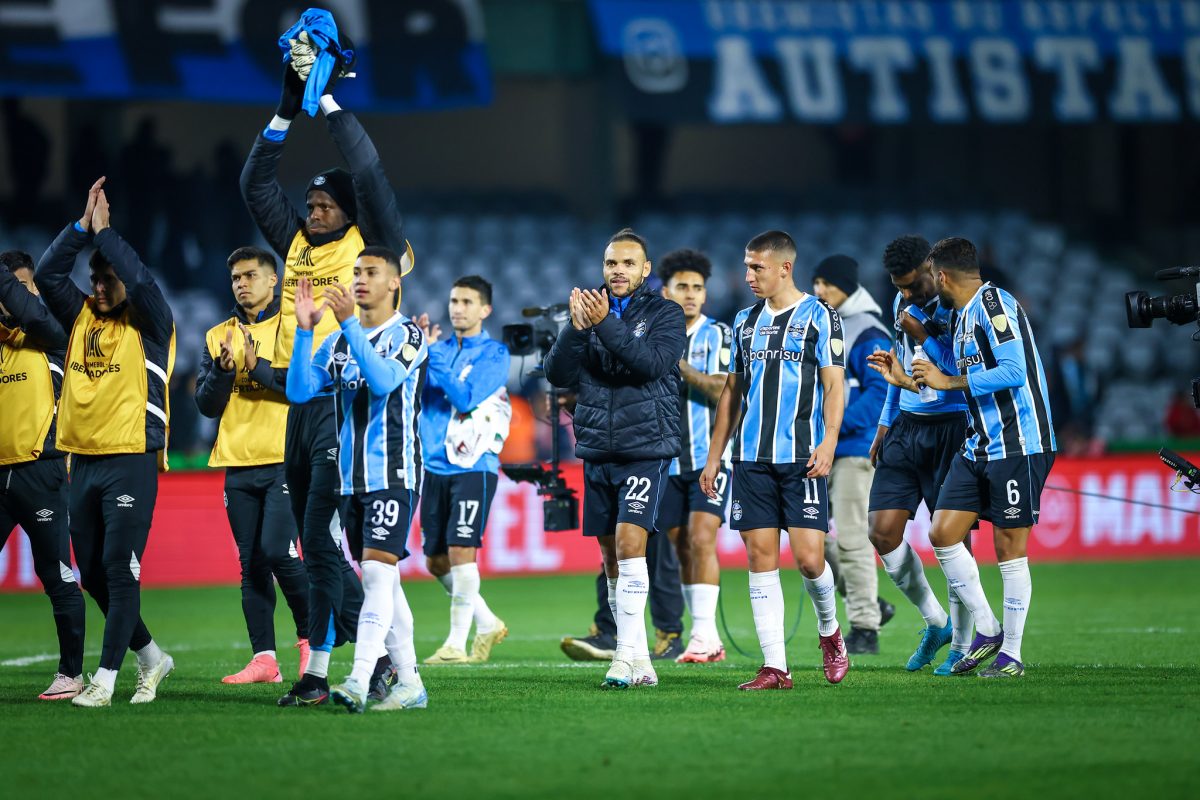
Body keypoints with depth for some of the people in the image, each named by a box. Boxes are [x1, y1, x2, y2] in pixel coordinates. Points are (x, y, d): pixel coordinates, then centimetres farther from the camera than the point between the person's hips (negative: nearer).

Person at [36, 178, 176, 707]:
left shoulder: (149, 326, -2)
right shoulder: (82, 318, 14)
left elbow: (139, 280, -20)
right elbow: (47, 275, 5)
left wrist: (103, 232, -10)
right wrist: (83, 226, -1)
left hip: (131, 460, -7)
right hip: (83, 460, 7)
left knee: (120, 570, -9)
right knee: (92, 575, 9)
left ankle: (105, 679, -9)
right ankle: (151, 658, 24)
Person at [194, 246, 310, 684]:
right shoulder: (218, 336, 15)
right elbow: (206, 404, 8)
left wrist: (257, 367, -20)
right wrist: (222, 369, -10)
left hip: (283, 463, -5)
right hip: (238, 464, 5)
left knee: (279, 553, -14)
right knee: (251, 564, 3)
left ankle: (310, 635, 6)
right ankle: (263, 659, 4)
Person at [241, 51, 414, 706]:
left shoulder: (369, 246, 0)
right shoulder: (298, 244, 16)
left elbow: (368, 173, -10)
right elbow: (256, 185, 18)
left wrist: (330, 100, -5)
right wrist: (287, 108, 11)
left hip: (346, 405, -8)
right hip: (302, 402, 8)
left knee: (320, 541, -12)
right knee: (318, 546, 9)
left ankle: (319, 670, -11)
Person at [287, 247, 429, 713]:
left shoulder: (407, 335, -4)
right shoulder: (338, 342, 14)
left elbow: (384, 381, -22)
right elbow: (299, 391, 3)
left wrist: (349, 322, -27)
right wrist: (304, 330, -7)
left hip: (393, 474, -7)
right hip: (351, 477, 7)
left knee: (378, 571, -16)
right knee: (382, 581, 8)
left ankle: (359, 681, -26)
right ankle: (409, 682, 13)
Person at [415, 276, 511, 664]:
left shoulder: (494, 354, -2)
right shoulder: (441, 347, 13)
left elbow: (465, 398, -15)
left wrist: (433, 354, -17)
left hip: (473, 467, -6)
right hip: (435, 467, 6)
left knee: (460, 551, -13)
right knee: (436, 561, 7)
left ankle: (457, 643, -7)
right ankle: (487, 624, 24)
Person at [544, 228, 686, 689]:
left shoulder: (665, 314, 0)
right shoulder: (590, 310, 11)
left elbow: (652, 363, -18)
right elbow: (557, 374, 2)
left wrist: (606, 324, -25)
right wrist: (576, 329, -14)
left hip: (646, 448, -5)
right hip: (596, 451, 5)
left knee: (630, 539, -18)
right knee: (611, 555, 7)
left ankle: (628, 655, -21)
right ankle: (640, 663, 14)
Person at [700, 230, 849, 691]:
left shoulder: (819, 317, 0)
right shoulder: (746, 321, 15)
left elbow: (834, 385, -4)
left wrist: (827, 444, -17)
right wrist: (714, 456, 16)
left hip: (801, 458, -5)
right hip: (751, 458, 5)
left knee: (808, 557, -10)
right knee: (761, 557, -1)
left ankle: (829, 631, 20)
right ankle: (774, 668, 0)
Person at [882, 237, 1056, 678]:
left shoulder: (993, 304, -13)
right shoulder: (965, 315, 15)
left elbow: (1014, 372, -23)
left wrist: (948, 381, -18)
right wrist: (923, 337, 28)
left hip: (1018, 445, -9)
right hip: (979, 445, 9)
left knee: (1009, 546, -3)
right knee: (943, 533, 3)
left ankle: (1011, 654, 5)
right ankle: (987, 630, 14)